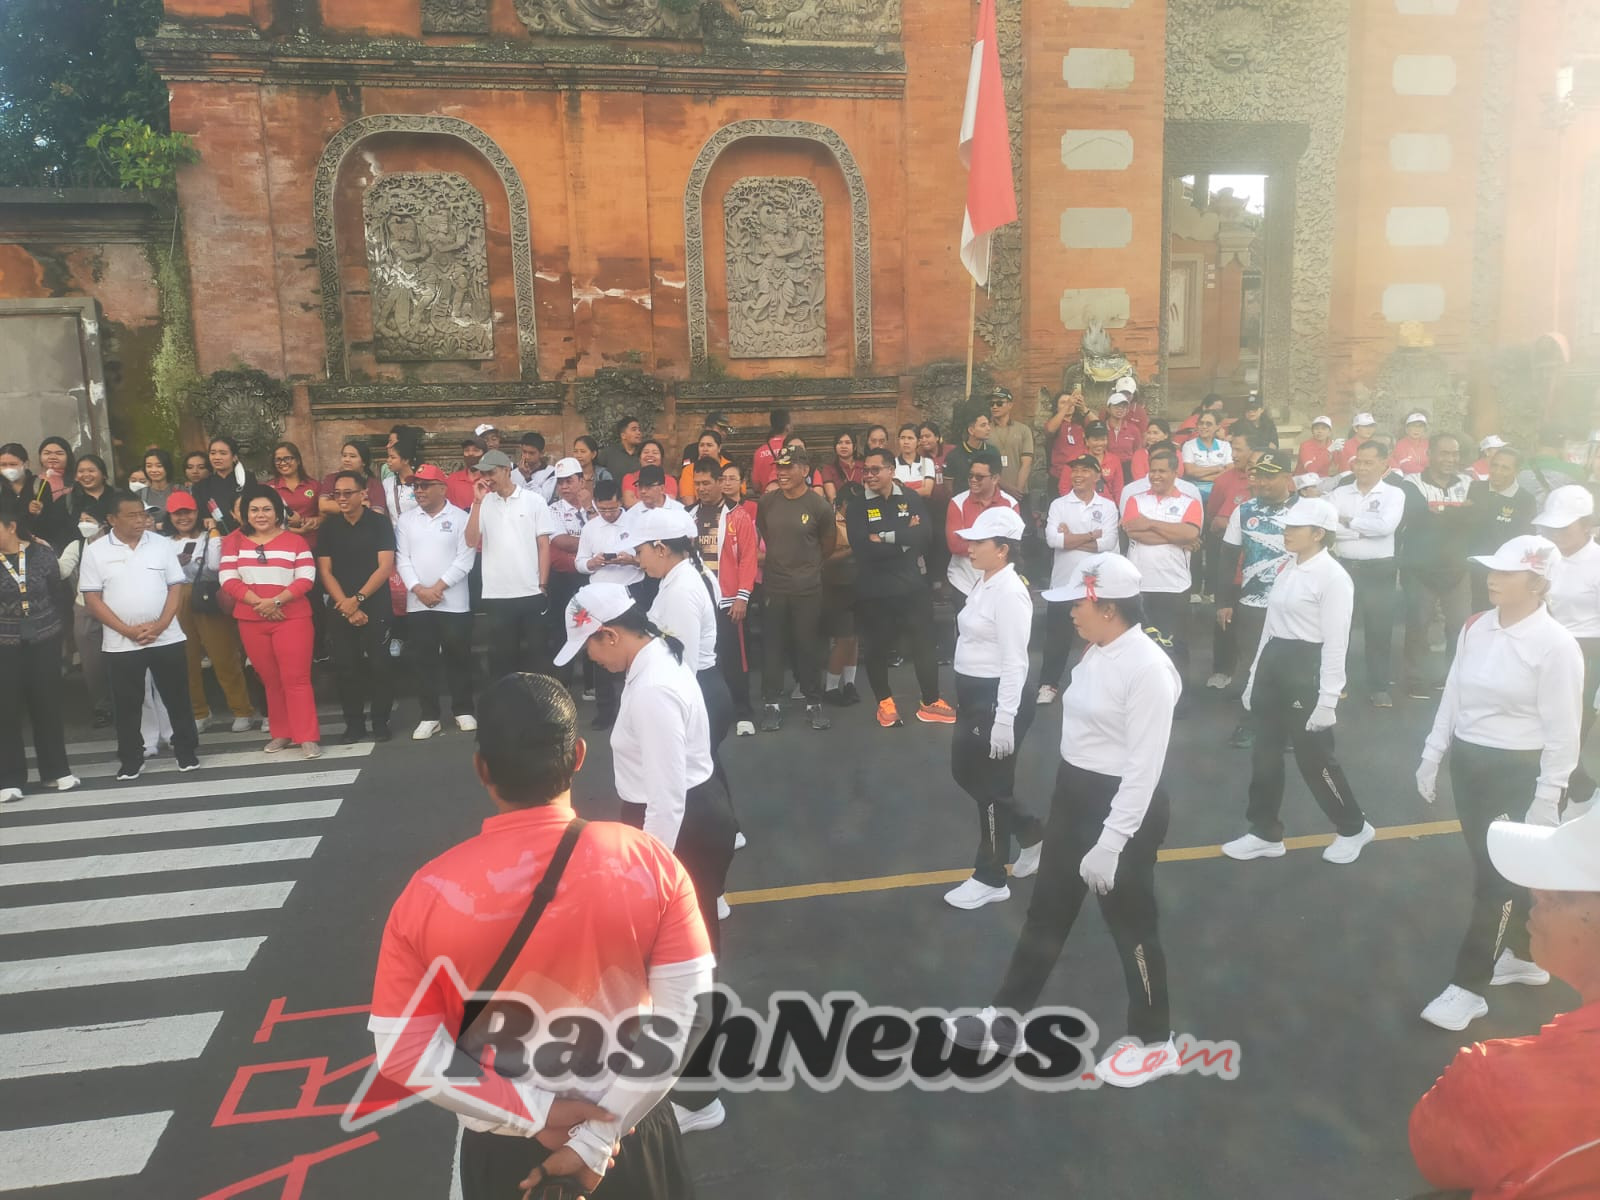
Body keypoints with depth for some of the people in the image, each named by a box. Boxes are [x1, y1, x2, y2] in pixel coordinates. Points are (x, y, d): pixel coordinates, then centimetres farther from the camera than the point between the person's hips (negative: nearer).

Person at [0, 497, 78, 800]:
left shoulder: (41, 553, -5)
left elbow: (60, 593, 3)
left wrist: (58, 627, 4)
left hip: (44, 642, 1)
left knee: (47, 705, 10)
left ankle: (56, 770, 22)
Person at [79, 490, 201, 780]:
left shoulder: (162, 544, 3)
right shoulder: (95, 551, -1)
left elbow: (176, 588, 1)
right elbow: (92, 598, -3)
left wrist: (160, 625, -12)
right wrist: (127, 630, -12)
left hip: (166, 637, 1)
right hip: (121, 643, 0)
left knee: (177, 698, 6)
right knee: (127, 704, 7)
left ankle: (187, 751, 19)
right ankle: (131, 760, 19)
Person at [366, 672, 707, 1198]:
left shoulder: (428, 894, -19)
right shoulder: (650, 864, -20)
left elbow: (403, 1050, -13)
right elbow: (686, 1015, -17)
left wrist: (532, 1113, -11)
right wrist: (599, 1138, -12)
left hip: (502, 1146, 1)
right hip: (628, 1133, 0)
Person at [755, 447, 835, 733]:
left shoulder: (819, 505, -7)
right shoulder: (766, 502, 0)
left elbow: (828, 545, 7)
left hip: (808, 588, -2)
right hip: (773, 586, 2)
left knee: (808, 645, 6)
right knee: (771, 646, 5)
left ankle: (814, 703, 19)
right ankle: (771, 704, 16)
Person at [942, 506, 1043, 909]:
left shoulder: (1010, 593, -21)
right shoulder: (984, 584, 8)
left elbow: (1015, 662, -23)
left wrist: (1004, 720, -24)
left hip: (998, 697, -10)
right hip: (973, 694, 10)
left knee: (992, 786, 5)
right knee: (965, 773, 19)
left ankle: (990, 879, 23)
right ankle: (1030, 833, 38)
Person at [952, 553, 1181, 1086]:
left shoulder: (1149, 668, -24)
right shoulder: (1098, 652, 4)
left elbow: (1145, 767, -24)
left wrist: (1109, 844, -23)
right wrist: (1072, 794, 19)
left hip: (1125, 806, -9)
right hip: (1074, 792, 9)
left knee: (1131, 925, 10)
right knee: (1047, 910, 20)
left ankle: (1155, 1041, 32)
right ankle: (1008, 1011, 36)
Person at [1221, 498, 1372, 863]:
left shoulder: (1333, 576, -14)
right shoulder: (1287, 569, 10)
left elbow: (1336, 643, -17)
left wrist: (1327, 699, -18)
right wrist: (1255, 674, 16)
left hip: (1307, 668, -8)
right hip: (1273, 663, 8)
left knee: (1314, 757, 5)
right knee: (1265, 754, 11)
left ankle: (1353, 827, 28)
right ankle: (1266, 833, 24)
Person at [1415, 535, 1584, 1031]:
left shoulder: (1556, 645, -17)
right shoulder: (1475, 628, 2)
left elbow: (1563, 731, -15)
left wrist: (1547, 798, -14)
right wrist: (1432, 756, 12)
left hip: (1520, 772, -7)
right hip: (1469, 762, 7)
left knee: (1498, 877, 1)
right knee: (1492, 868, 19)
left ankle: (1468, 987, 10)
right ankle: (1521, 956, 41)